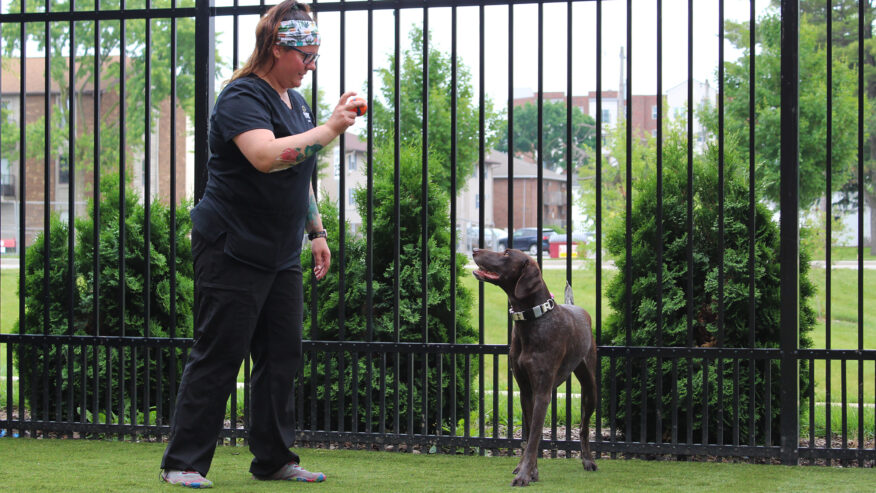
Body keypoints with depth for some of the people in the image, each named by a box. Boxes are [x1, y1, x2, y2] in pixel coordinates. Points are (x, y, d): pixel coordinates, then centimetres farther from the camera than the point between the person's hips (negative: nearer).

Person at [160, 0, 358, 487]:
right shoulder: (242, 98, -13)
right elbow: (266, 156, -31)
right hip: (233, 250, -9)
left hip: (281, 255, 9)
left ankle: (275, 458, 16)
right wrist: (330, 129, -29)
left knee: (283, 356, 7)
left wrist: (316, 232, 23)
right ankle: (183, 463, 0)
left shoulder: (295, 100, 16)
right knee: (218, 358, -7)